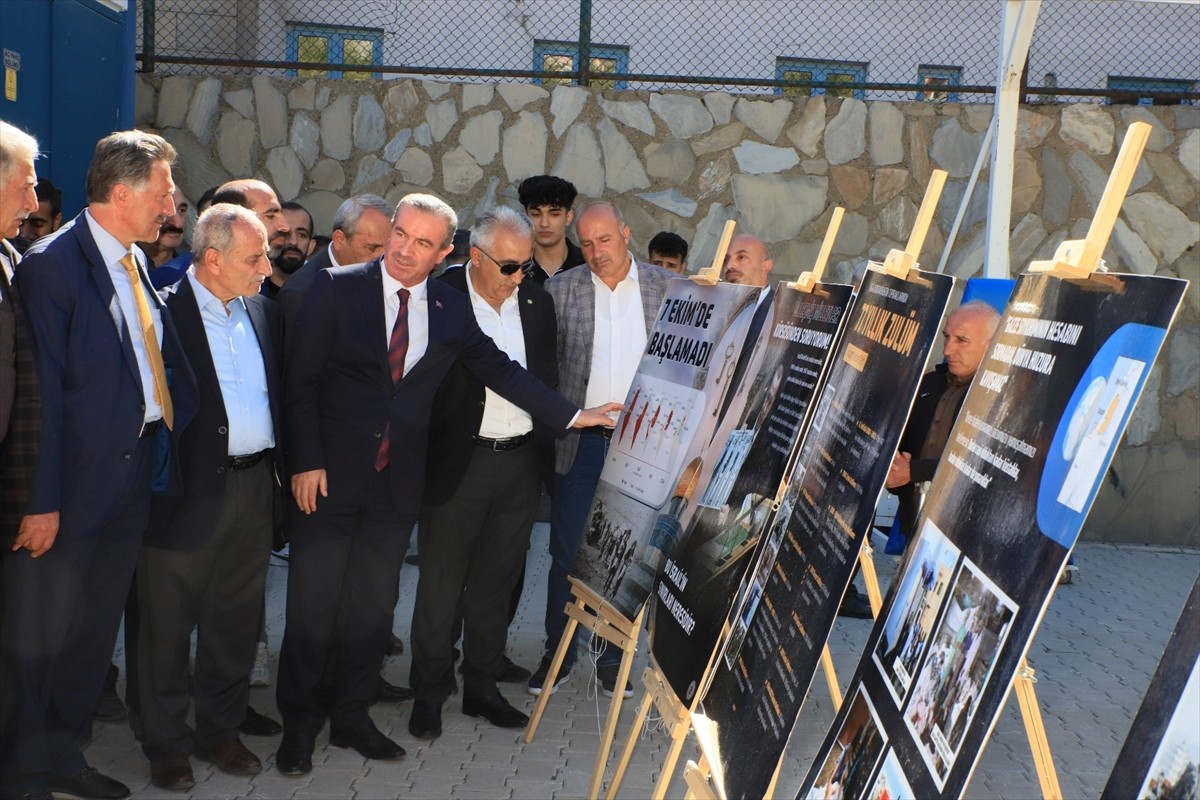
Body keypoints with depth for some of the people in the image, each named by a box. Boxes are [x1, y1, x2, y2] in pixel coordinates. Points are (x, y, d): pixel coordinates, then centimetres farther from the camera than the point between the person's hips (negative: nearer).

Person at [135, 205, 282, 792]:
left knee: (236, 621, 15)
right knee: (168, 624, 6)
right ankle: (166, 742, 21)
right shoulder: (163, 309, -11)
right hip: (186, 492, -6)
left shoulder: (264, 311, 9)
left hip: (253, 484, 6)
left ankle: (220, 730, 30)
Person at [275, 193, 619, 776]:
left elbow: (499, 370, 12)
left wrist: (572, 415, 7)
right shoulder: (336, 289, -5)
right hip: (330, 475, -3)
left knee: (373, 607, 12)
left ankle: (351, 716, 28)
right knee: (313, 607, 2)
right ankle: (298, 726, 17)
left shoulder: (451, 310, 6)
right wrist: (306, 460, -13)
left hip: (398, 482, 3)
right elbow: (301, 379, -6)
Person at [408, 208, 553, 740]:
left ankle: (482, 686, 27)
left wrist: (545, 451, 8)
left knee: (496, 583, 14)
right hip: (457, 463, -4)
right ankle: (429, 693, 19)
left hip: (521, 462, 5)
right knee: (441, 583, 5)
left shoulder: (537, 303, 7)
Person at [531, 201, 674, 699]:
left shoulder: (667, 288, 3)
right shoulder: (561, 289, 2)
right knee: (567, 553, 7)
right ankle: (558, 652, 20)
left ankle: (613, 655, 21)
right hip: (580, 440, 0)